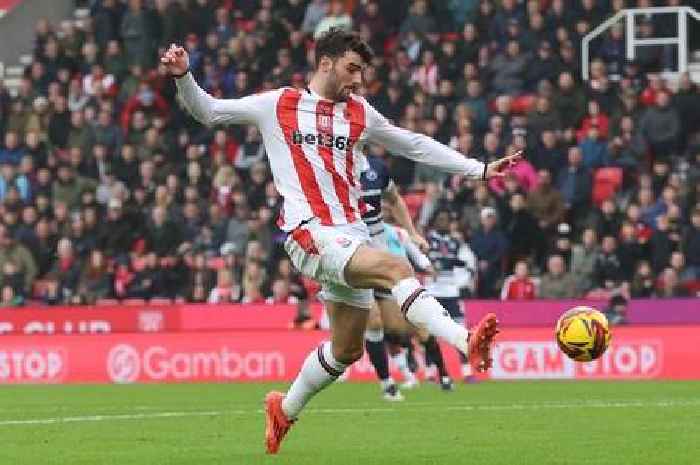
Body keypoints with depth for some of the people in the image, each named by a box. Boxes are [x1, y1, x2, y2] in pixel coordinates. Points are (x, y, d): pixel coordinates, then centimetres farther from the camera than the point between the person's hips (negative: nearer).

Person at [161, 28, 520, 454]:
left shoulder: (360, 114, 17)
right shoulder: (277, 106, 7)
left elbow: (417, 146, 22)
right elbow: (209, 112, 12)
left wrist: (479, 169, 18)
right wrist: (183, 76, -6)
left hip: (351, 235, 6)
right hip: (310, 232, -6)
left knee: (347, 349, 9)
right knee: (396, 268, -29)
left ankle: (286, 410, 32)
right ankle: (468, 342, -46)